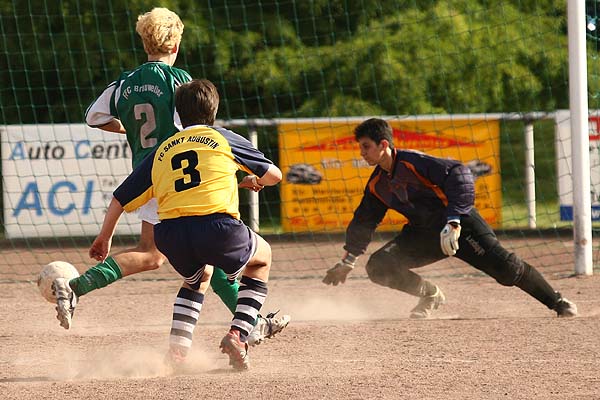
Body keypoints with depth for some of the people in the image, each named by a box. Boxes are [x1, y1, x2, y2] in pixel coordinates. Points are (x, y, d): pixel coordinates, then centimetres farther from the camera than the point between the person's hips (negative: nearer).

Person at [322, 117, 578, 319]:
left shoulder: (413, 162, -21)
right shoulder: (376, 185, 3)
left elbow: (459, 176, -31)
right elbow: (364, 221, 18)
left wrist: (453, 223, -37)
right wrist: (347, 261, 17)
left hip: (459, 223, -7)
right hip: (423, 233, 7)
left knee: (505, 268, -18)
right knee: (378, 267, -8)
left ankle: (557, 303, -2)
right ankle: (430, 295, 12)